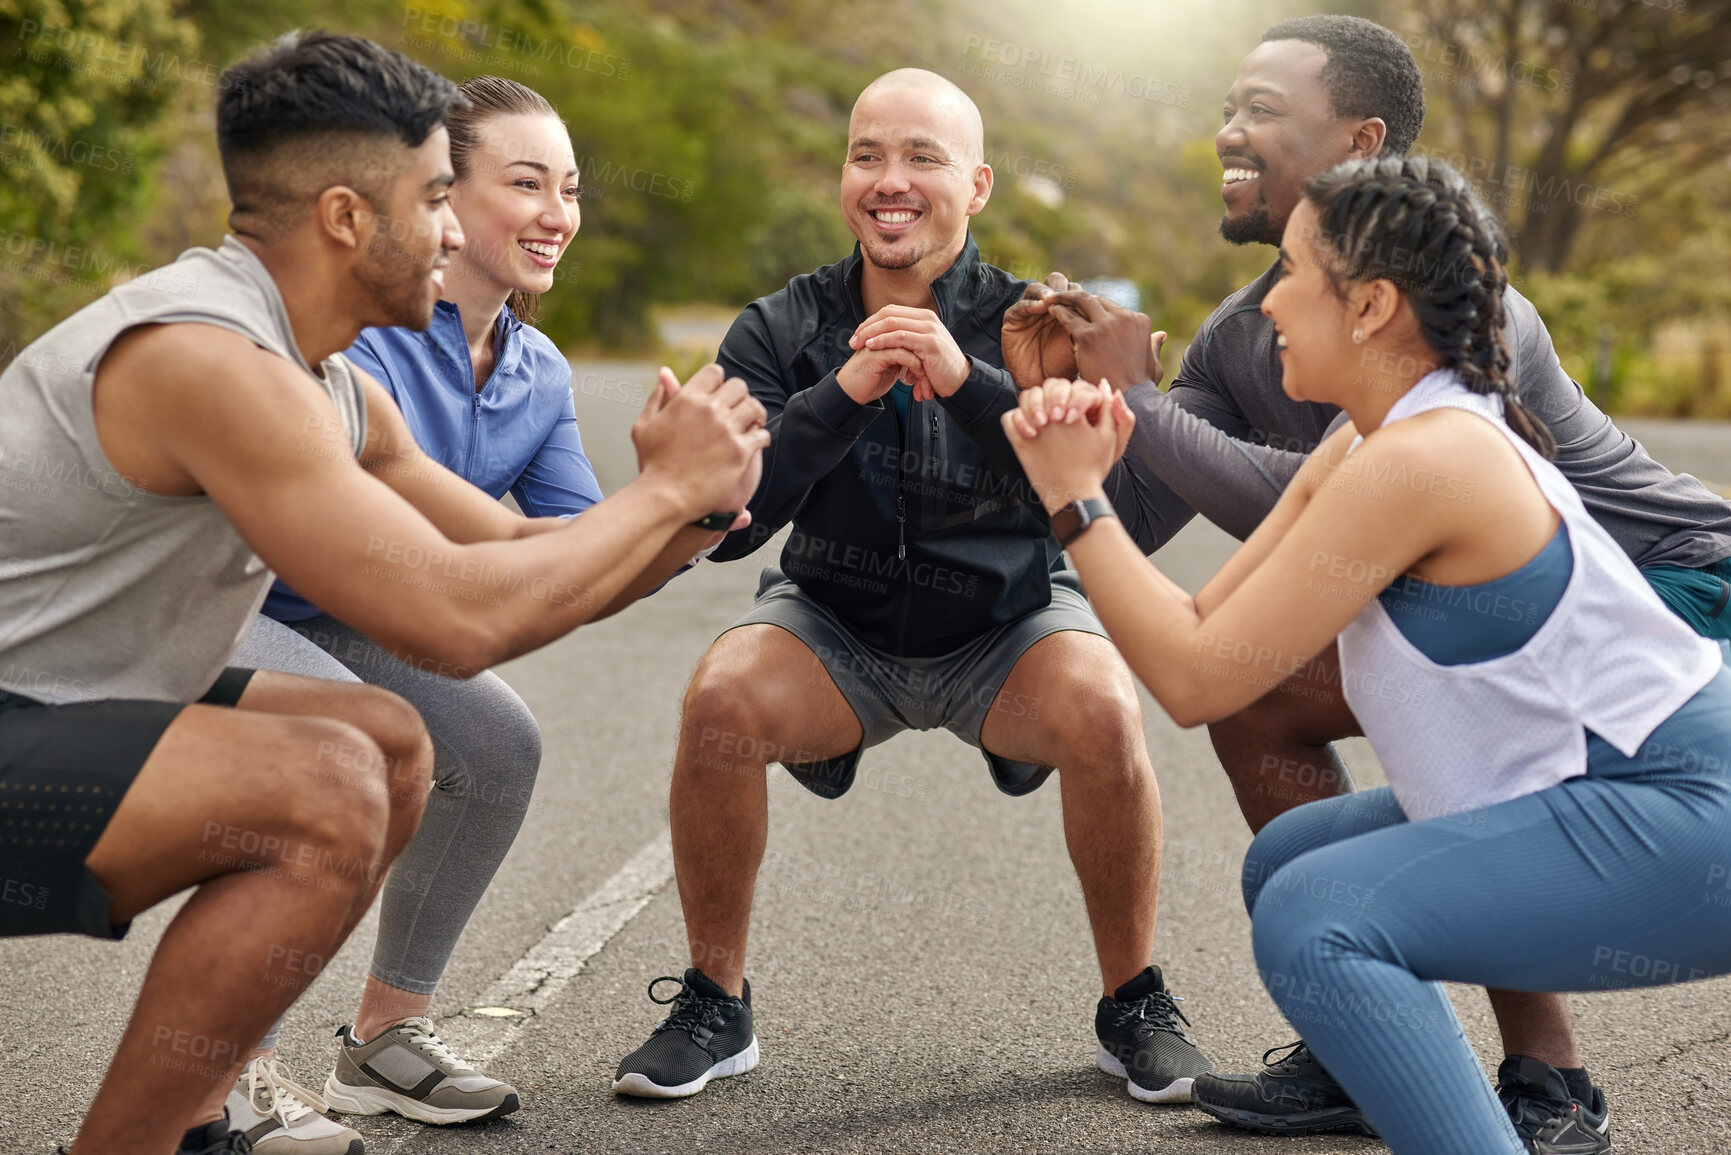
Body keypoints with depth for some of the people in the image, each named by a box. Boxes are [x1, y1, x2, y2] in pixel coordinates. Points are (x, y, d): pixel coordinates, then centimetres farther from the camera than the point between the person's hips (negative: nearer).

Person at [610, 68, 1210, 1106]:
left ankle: (1135, 1002, -6)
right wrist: (842, 394, -30)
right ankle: (716, 1003, -6)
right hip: (836, 626, 1)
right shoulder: (781, 332, -9)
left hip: (1010, 624, -1)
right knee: (721, 701, -27)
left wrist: (968, 382, -37)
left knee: (1104, 712, -30)